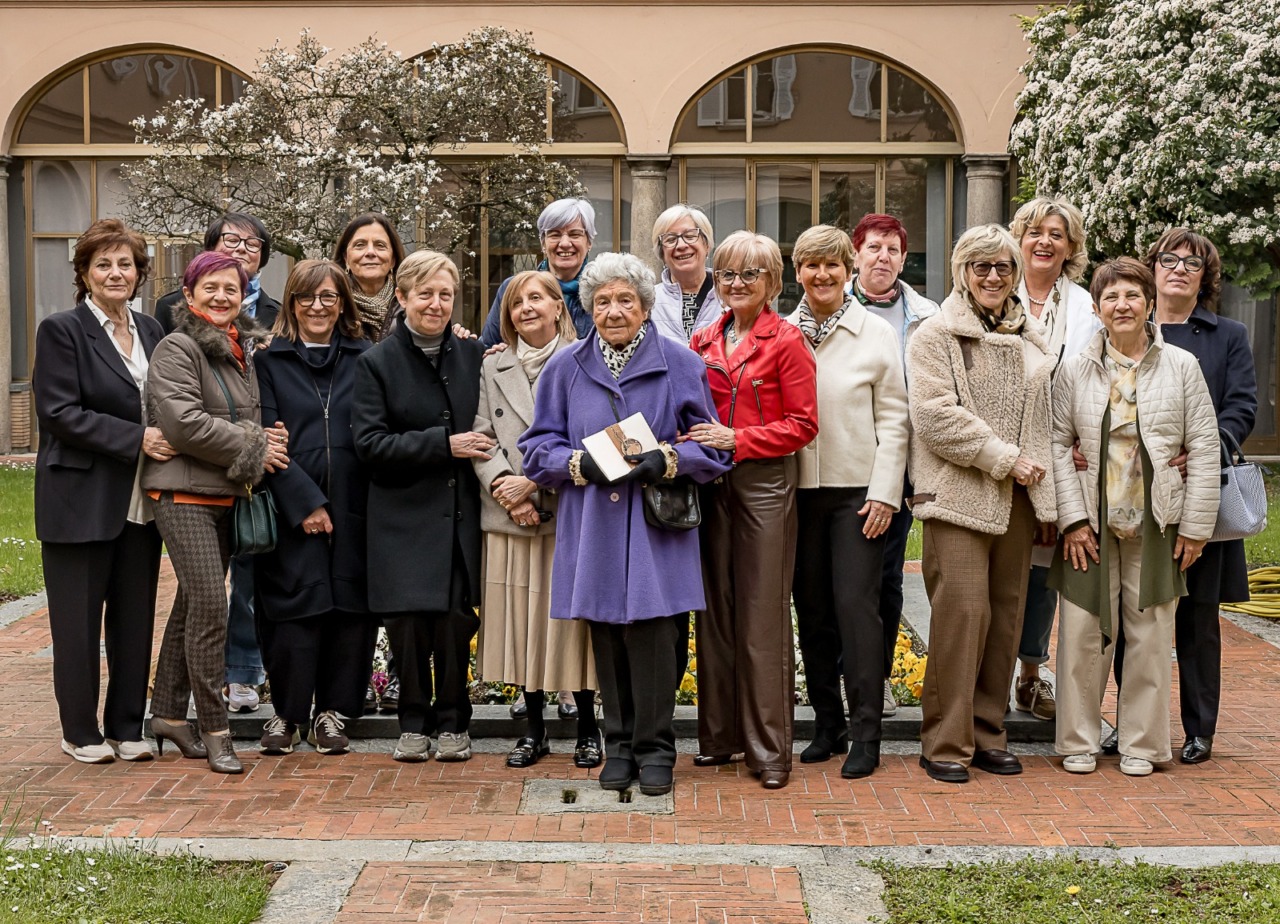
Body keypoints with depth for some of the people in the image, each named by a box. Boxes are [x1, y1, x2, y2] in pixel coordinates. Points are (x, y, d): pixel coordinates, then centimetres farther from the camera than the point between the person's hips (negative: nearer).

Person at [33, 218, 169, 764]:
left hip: (141, 502, 5)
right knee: (79, 619, 4)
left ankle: (127, 728, 18)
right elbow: (60, 413, -13)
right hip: (82, 500, -5)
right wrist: (136, 438, -18)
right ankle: (81, 733, 16)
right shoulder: (62, 331, -4)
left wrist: (166, 440, -2)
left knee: (135, 616, 8)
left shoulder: (151, 332, 13)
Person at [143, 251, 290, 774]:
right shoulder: (178, 349, -9)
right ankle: (213, 729, -5)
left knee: (192, 605, 14)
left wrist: (266, 439, 2)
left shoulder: (244, 351, 15)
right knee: (209, 606, -12)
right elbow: (183, 422, -19)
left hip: (226, 494, 8)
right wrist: (253, 448, -13)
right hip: (184, 494, -8)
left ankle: (168, 713, 25)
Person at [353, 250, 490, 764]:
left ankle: (452, 722, 15)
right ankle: (414, 722, 15)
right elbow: (369, 443, -8)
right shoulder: (377, 363, 0)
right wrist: (444, 445, -14)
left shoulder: (472, 355, 9)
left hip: (460, 513, 2)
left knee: (456, 620, -2)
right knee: (409, 622, -3)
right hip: (404, 515, -2)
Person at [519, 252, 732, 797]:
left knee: (652, 632, -6)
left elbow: (711, 446, 6)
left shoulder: (679, 365, 4)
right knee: (606, 637, 5)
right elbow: (538, 446, 11)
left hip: (657, 526, -2)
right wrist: (580, 463, -8)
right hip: (592, 529, 2)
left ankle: (654, 748, 8)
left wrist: (666, 461, -12)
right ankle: (619, 745, 19)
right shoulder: (566, 369, 9)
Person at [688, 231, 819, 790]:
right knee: (715, 612, 10)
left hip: (764, 482, -5)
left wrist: (737, 440, -15)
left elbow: (803, 424, -7)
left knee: (763, 618, -3)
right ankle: (719, 735, 20)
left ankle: (768, 748, 5)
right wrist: (696, 442, 1)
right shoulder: (704, 341, 13)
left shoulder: (786, 341, -3)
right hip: (710, 485, 5)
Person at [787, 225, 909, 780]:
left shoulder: (876, 334, 0)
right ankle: (827, 723, 19)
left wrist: (884, 492, -7)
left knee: (856, 605, -6)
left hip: (857, 489, -3)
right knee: (811, 609, 7)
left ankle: (865, 733, 1)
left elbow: (893, 419, -1)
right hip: (797, 489, 3)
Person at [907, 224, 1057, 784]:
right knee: (963, 611, -12)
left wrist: (1044, 480, 13)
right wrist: (1003, 458, -13)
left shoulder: (1032, 341, 18)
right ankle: (944, 743, -3)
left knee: (1006, 615, 6)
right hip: (958, 495, -6)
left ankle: (987, 733, 17)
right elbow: (937, 415, -11)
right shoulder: (935, 336, 0)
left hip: (1019, 498, 6)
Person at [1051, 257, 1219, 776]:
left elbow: (1204, 448, 2)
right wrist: (1073, 517, -8)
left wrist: (1196, 524, -3)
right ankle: (1078, 741, 15)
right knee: (1083, 634, 2)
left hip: (1157, 524, 0)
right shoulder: (1076, 370, 3)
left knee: (1150, 636, 5)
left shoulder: (1181, 366, 2)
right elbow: (1057, 444, 1)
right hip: (1092, 523, 0)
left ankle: (1140, 744, 18)